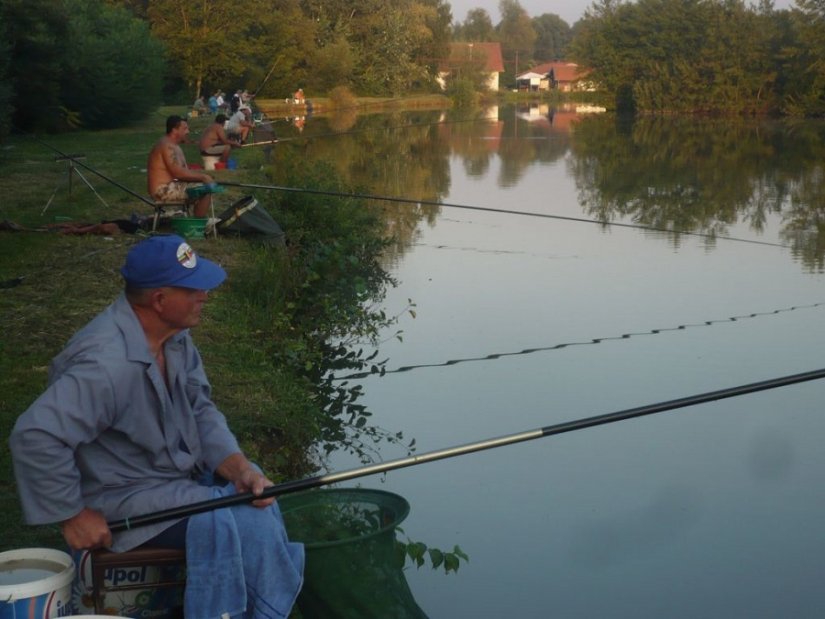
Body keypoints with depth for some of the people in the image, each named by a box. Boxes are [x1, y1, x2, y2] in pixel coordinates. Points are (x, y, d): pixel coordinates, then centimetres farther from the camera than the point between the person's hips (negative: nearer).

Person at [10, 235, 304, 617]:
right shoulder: (108, 363, -30)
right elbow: (35, 437, -33)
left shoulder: (174, 334, -1)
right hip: (125, 498, -9)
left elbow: (200, 409, 6)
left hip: (182, 468, 9)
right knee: (241, 522, -20)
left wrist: (237, 466, -10)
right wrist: (73, 516, -23)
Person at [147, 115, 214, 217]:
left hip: (169, 186, 11)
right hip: (163, 190, -11)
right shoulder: (167, 146, -17)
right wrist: (202, 176, -17)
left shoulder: (174, 146, 16)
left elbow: (184, 171, 14)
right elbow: (178, 173, -24)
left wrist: (202, 176, -2)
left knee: (206, 185, 14)